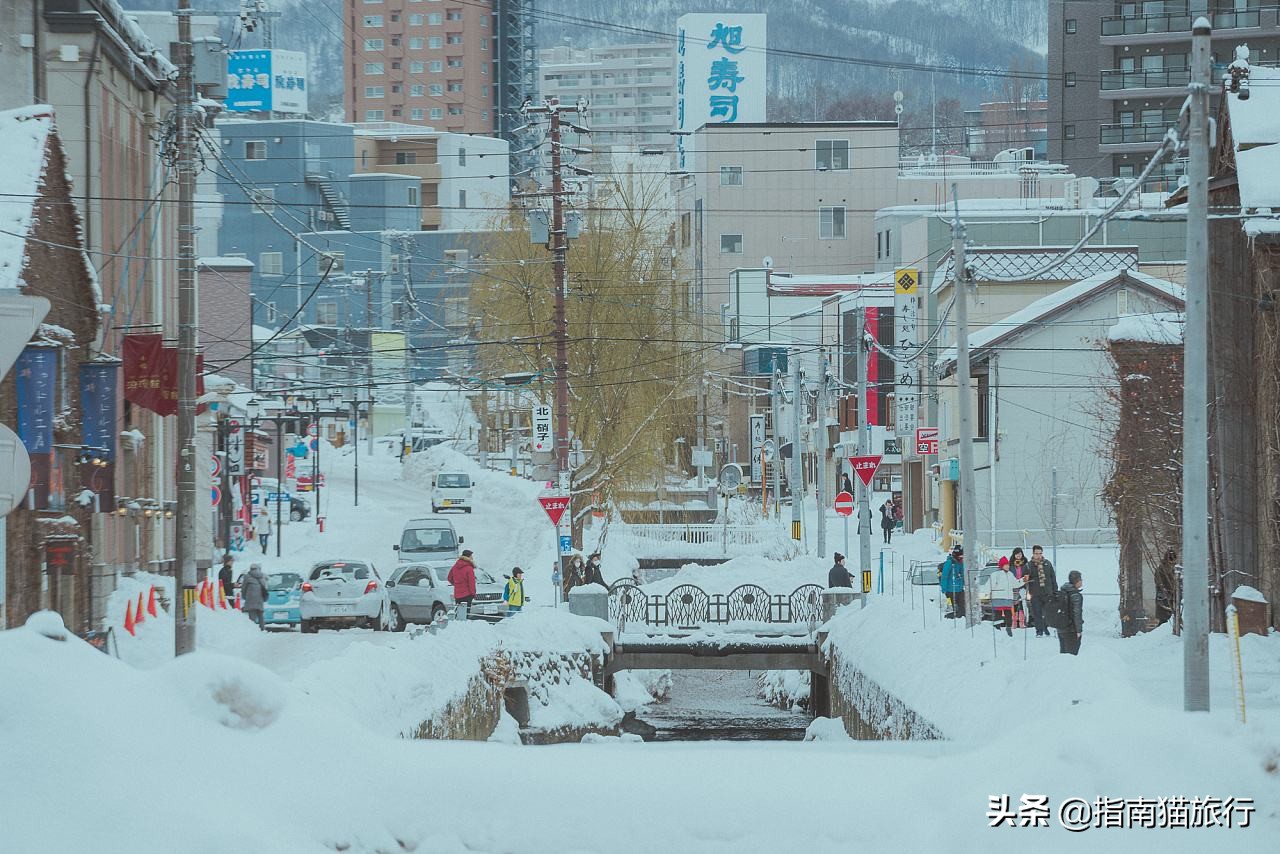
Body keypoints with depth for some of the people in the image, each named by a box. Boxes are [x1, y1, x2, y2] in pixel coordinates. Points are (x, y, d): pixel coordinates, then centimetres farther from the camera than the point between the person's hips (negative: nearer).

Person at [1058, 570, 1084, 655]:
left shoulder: (1061, 593, 7)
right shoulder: (1076, 595, -16)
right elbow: (1077, 614, -18)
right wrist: (1079, 630, -13)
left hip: (1060, 629, 7)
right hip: (1072, 631, -7)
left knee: (1063, 652, 15)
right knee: (1072, 654, -1)